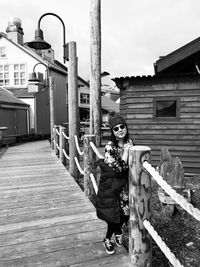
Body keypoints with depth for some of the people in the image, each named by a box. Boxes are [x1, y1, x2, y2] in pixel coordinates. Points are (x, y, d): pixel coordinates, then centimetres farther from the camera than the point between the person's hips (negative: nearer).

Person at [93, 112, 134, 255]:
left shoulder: (129, 143, -2)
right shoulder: (110, 147, -21)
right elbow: (117, 169, -27)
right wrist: (126, 151, -27)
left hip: (124, 184, 5)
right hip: (111, 185, -5)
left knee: (126, 212, 12)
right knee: (114, 214, 5)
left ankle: (117, 231, 46)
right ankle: (107, 240, 34)